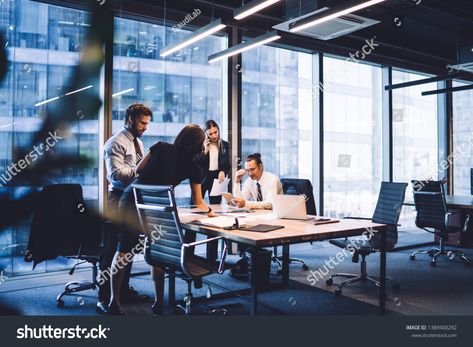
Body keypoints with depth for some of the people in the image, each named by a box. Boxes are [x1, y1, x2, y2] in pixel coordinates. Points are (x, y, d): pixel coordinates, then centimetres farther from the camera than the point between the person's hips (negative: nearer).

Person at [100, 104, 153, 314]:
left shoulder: (137, 142, 17)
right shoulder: (116, 143, -10)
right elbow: (116, 173, -21)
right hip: (119, 200, -9)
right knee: (114, 249, -5)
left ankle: (124, 291, 28)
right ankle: (105, 299, 3)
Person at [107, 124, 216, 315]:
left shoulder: (161, 147, 8)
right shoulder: (193, 167, 6)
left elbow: (138, 169, 12)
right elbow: (198, 203, 10)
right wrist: (210, 211, 29)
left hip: (130, 198, 2)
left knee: (124, 248, 12)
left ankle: (114, 300, 17)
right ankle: (158, 303, 21)